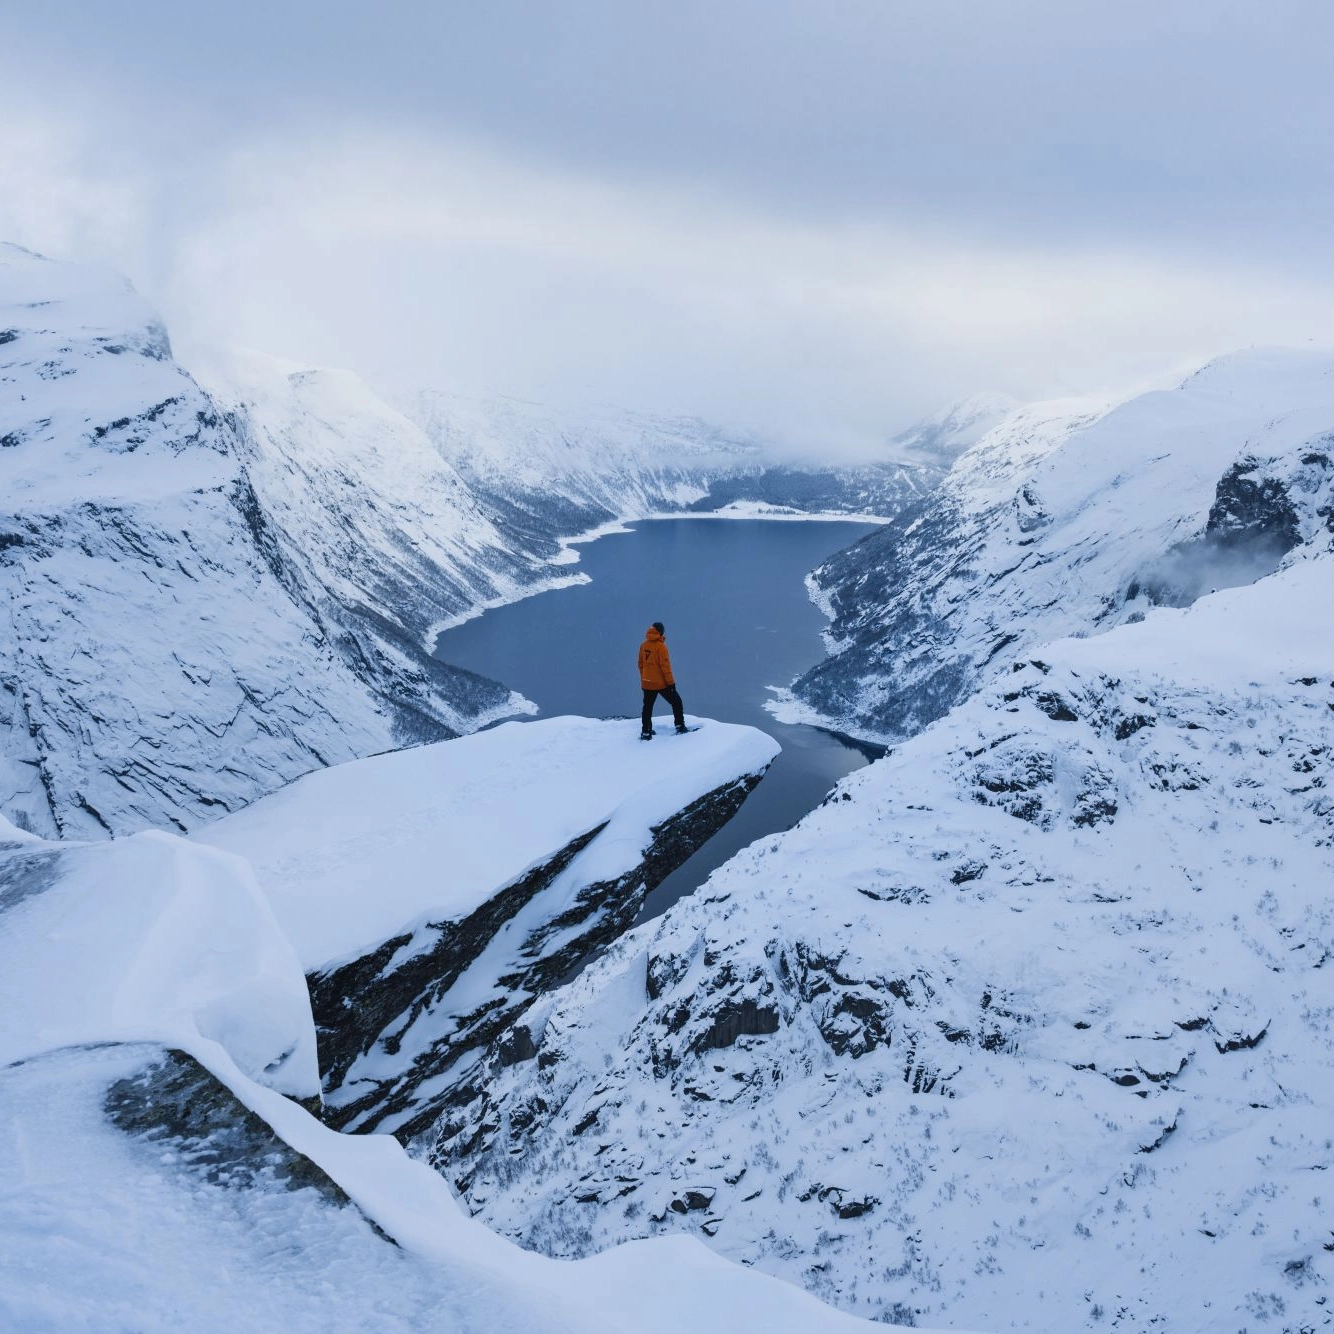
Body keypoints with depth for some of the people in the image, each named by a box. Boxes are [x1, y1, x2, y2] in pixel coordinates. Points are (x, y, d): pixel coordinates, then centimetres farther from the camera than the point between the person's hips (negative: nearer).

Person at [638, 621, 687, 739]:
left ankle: (646, 732, 10)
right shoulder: (660, 646, -16)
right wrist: (671, 682, -12)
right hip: (662, 683, -5)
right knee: (676, 702, 10)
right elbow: (665, 665, -17)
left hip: (647, 683, 5)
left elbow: (641, 664, 10)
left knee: (647, 707, 12)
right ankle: (680, 726, 10)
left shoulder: (643, 646, 2)